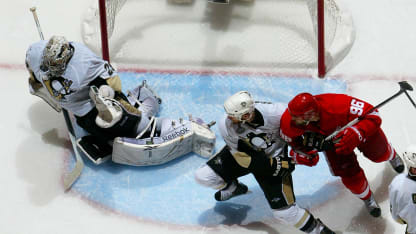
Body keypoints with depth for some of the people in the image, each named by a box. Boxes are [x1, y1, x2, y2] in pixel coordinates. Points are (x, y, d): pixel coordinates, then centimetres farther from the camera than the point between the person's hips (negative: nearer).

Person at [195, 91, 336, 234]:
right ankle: (234, 188, 28)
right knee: (203, 176, -5)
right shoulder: (226, 125, -30)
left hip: (275, 156, -3)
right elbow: (243, 158, -20)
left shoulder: (277, 113, -37)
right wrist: (276, 166, -24)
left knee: (284, 212, -11)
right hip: (244, 151, 3)